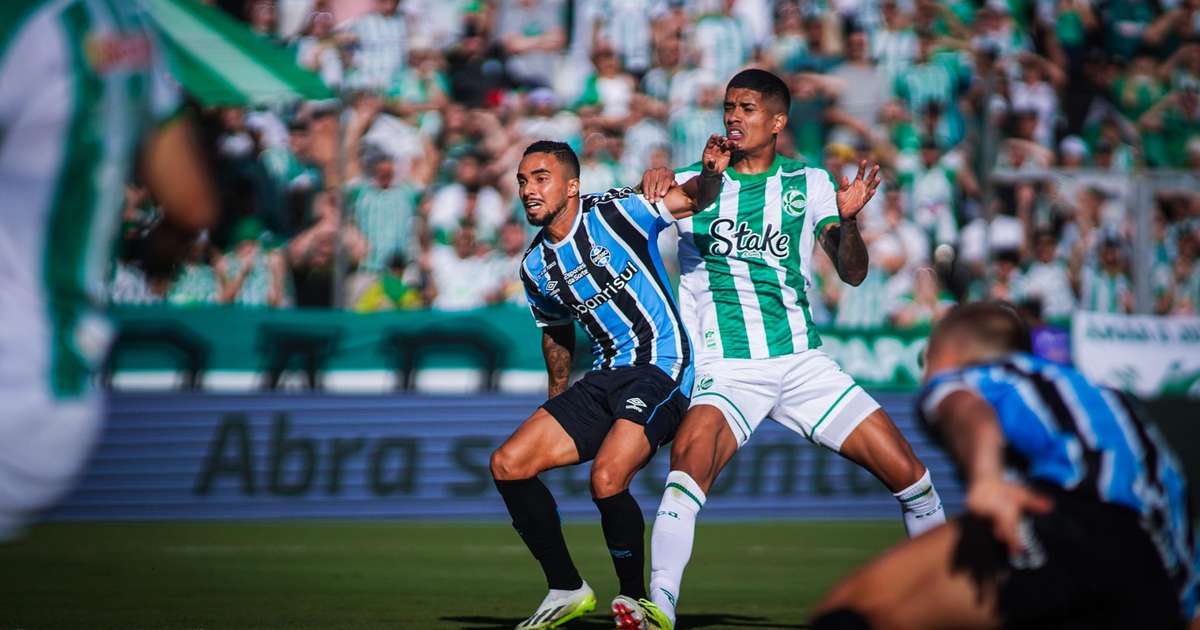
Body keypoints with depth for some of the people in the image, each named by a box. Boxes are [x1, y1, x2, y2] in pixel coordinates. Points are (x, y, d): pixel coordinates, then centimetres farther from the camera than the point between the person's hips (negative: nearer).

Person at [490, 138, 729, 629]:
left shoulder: (615, 212, -8)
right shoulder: (536, 266, 10)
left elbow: (694, 200, -12)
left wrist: (710, 174, -34)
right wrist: (557, 401, 29)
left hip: (660, 367, -7)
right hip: (605, 378, 7)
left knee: (607, 480, -27)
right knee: (508, 465, -3)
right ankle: (567, 590, 10)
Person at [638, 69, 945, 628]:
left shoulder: (809, 184, 9)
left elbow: (852, 273, 6)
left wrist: (847, 220, -14)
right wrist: (652, 180, -28)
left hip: (802, 362, 2)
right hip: (726, 370, -2)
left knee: (906, 472, -3)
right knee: (691, 456, -32)